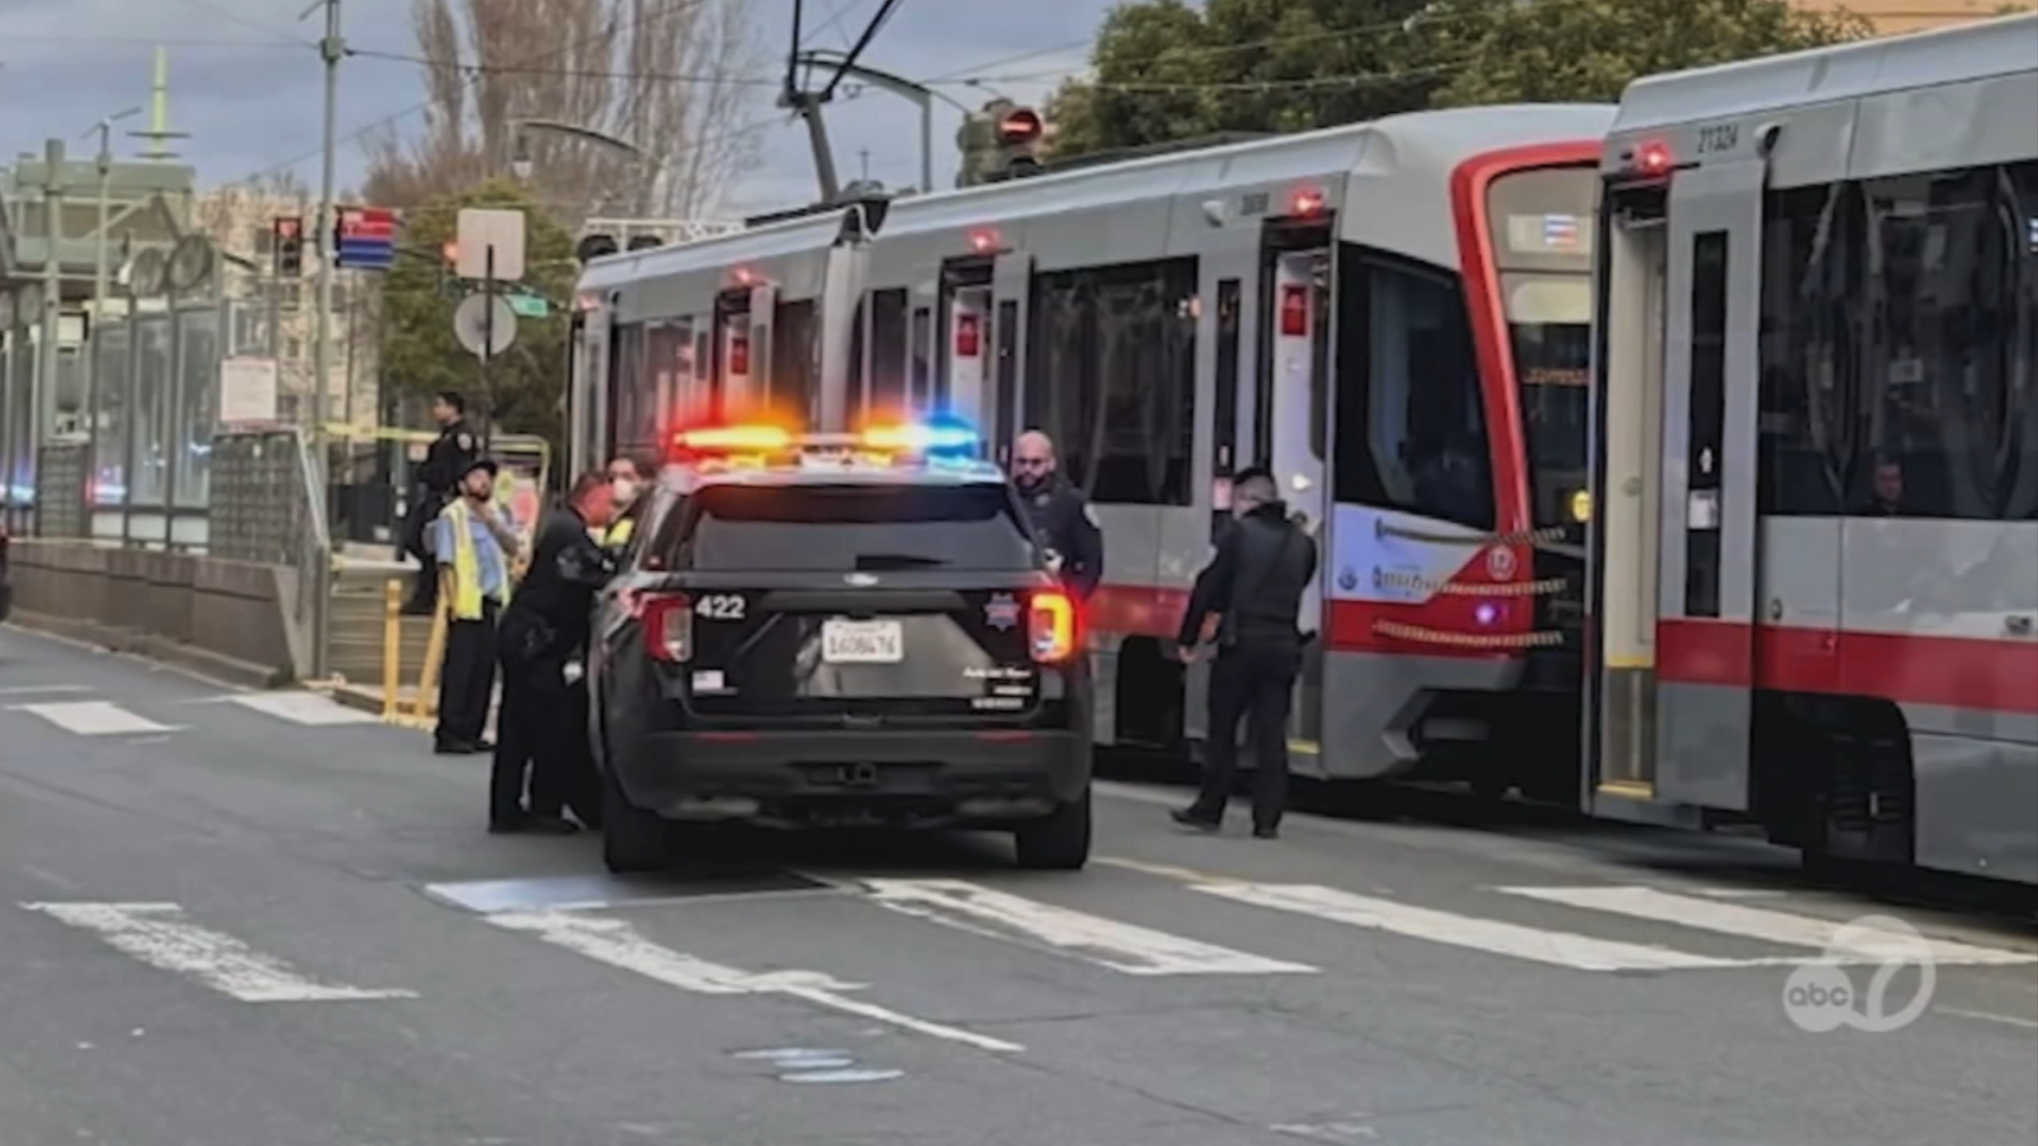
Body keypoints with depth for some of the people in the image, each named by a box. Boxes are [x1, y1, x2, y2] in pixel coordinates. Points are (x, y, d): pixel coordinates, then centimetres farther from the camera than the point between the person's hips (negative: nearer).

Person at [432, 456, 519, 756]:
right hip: (467, 605, -6)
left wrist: (496, 525, -8)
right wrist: (453, 599, -14)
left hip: (493, 603, 6)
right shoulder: (452, 516, -3)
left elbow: (512, 550, 8)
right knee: (459, 669, -7)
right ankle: (449, 735, -6)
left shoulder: (497, 515, 17)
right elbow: (446, 563, -7)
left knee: (485, 669, 5)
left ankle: (471, 732, 12)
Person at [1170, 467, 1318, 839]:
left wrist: (1188, 639, 0)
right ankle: (1267, 819, 1)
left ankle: (1209, 810, 9)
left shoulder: (1240, 533, -4)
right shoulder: (1302, 542, 10)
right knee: (1271, 735, 4)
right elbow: (1298, 588, 14)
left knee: (1222, 730, 6)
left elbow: (1209, 587, -5)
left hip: (1241, 643, -4)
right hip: (1284, 647, 4)